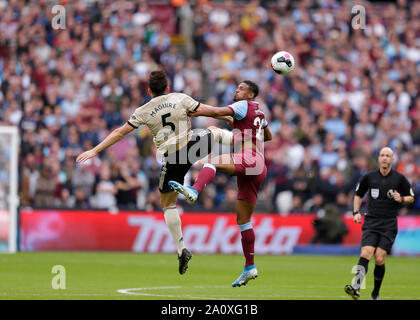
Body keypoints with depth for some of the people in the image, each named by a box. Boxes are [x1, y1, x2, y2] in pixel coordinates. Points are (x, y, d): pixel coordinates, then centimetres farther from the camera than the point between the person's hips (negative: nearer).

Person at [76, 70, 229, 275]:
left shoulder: (144, 111, 1)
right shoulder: (180, 98, 1)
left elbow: (120, 132, 1)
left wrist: (95, 151, 6)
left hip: (173, 158, 0)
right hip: (192, 144, 1)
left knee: (168, 204, 12)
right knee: (214, 131, 34)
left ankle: (181, 249, 4)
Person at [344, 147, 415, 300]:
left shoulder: (399, 178, 3)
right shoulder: (369, 177, 7)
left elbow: (411, 198, 13)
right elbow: (358, 195, 20)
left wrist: (401, 199, -8)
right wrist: (356, 212, 6)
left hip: (389, 224, -1)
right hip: (371, 222, 1)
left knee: (379, 259, -9)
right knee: (365, 254, -18)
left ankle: (375, 294, 8)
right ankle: (356, 288, -31)